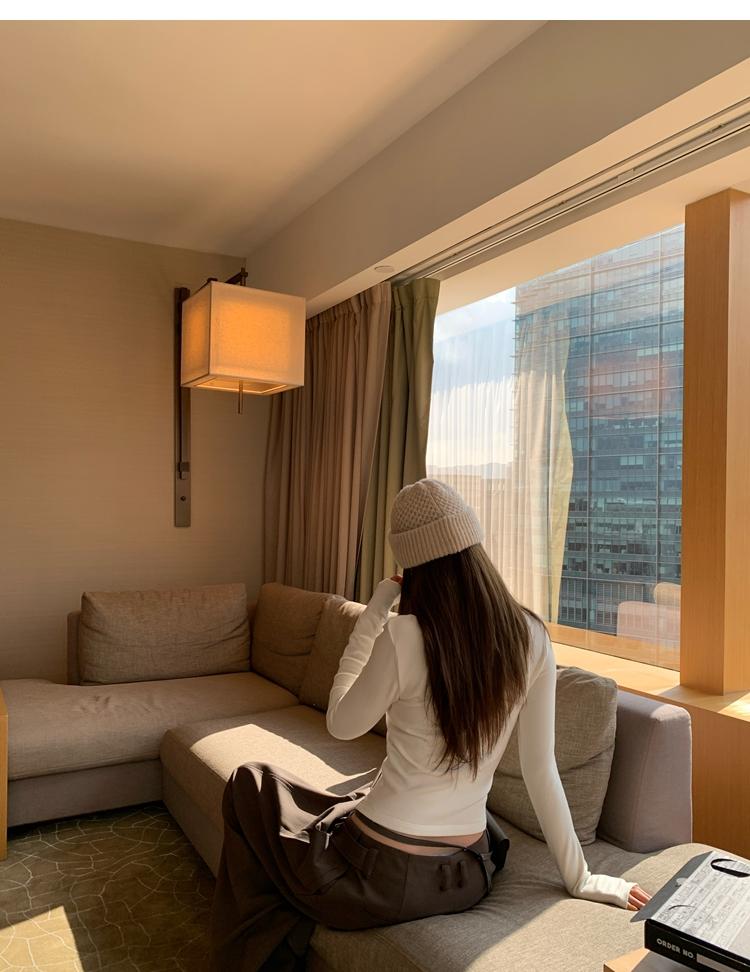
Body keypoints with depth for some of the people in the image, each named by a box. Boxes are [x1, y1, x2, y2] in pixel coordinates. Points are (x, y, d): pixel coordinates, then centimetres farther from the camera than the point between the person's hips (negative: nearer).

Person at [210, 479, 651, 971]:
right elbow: (541, 769, -4)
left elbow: (341, 725, -5)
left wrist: (371, 615, -6)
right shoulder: (531, 638, -9)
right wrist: (579, 878, 8)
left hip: (380, 879, -5)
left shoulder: (403, 638, -23)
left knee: (252, 783, 21)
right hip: (467, 880, 6)